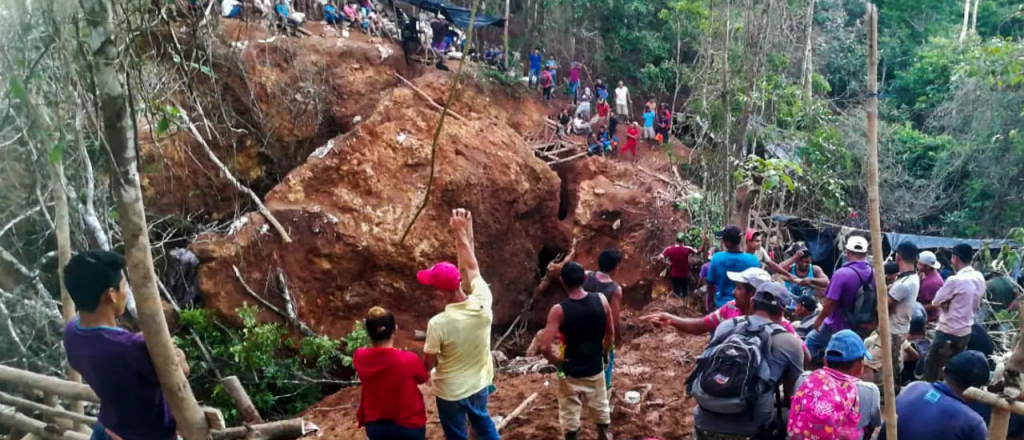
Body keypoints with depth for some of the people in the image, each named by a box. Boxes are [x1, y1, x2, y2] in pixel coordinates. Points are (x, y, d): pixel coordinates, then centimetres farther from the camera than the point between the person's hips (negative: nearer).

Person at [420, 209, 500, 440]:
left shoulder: (438, 324, -33)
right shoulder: (483, 303, -23)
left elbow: (428, 364, -18)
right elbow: (472, 268, -5)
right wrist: (463, 233, 1)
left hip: (451, 390, -4)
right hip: (479, 383, 4)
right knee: (483, 421, 32)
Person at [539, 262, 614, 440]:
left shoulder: (559, 310, -21)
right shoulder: (601, 300, -11)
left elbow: (544, 347, -26)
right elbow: (611, 333, 2)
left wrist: (555, 360, -7)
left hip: (570, 374, -3)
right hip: (596, 370, 4)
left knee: (570, 419, 12)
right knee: (602, 413, 23)